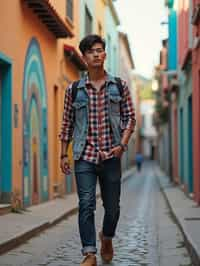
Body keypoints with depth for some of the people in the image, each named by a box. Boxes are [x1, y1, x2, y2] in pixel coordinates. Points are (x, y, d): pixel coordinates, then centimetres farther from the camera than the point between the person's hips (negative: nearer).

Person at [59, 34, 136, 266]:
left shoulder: (120, 87, 5)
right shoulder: (73, 90, 4)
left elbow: (130, 118, 6)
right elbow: (67, 124, 9)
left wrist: (122, 145, -8)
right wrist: (63, 155, 6)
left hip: (111, 156, 1)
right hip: (84, 156, -1)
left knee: (112, 206, 9)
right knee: (86, 204, -10)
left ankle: (107, 239, 37)